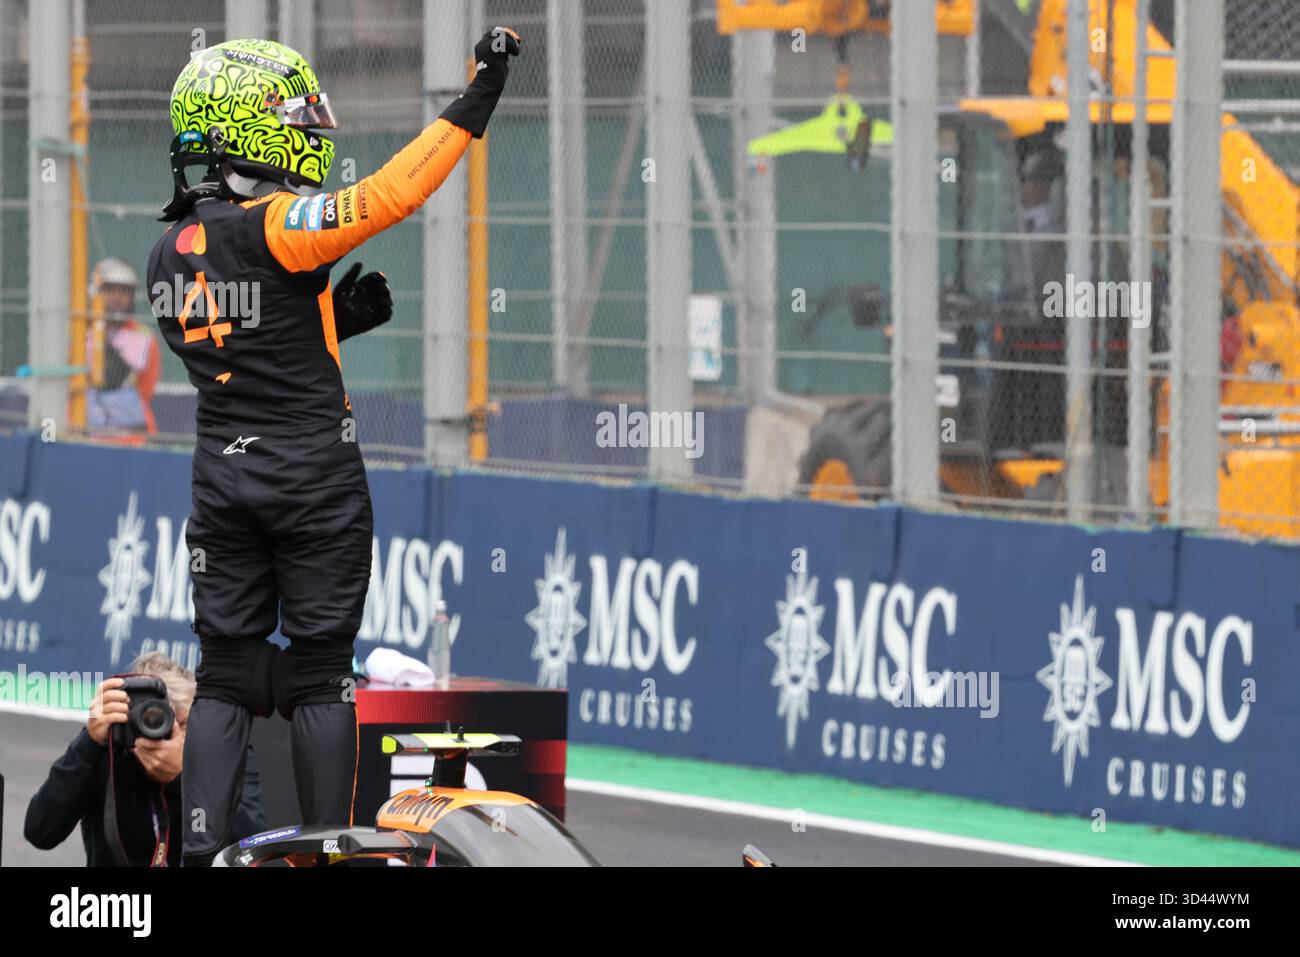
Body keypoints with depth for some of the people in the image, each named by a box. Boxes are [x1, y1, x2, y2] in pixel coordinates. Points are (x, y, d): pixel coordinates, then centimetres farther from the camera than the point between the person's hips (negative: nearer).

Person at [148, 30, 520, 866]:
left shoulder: (172, 252, 7)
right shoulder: (272, 227, -17)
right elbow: (394, 193, -24)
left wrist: (335, 319, 8)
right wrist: (480, 97, -20)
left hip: (222, 475, 6)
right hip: (313, 475, -6)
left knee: (226, 676, 9)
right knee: (320, 675, 2)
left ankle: (202, 852, 4)